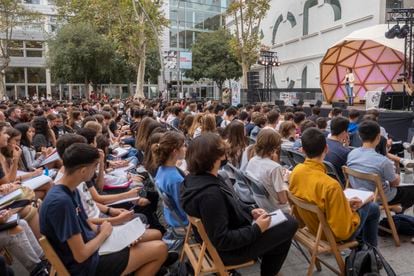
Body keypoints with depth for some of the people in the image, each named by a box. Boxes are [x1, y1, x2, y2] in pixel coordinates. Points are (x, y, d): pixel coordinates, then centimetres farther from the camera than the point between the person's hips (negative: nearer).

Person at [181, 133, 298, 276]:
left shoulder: (196, 177, -5)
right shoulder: (210, 194, -35)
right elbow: (222, 241, -29)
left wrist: (250, 211, 1)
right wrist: (257, 229, -21)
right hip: (227, 248, -9)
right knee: (289, 224, 2)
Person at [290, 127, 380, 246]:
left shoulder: (295, 171, -16)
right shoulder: (330, 185, -37)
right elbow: (343, 231, -29)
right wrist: (351, 209, -11)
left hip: (312, 225, 6)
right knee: (373, 208, 19)